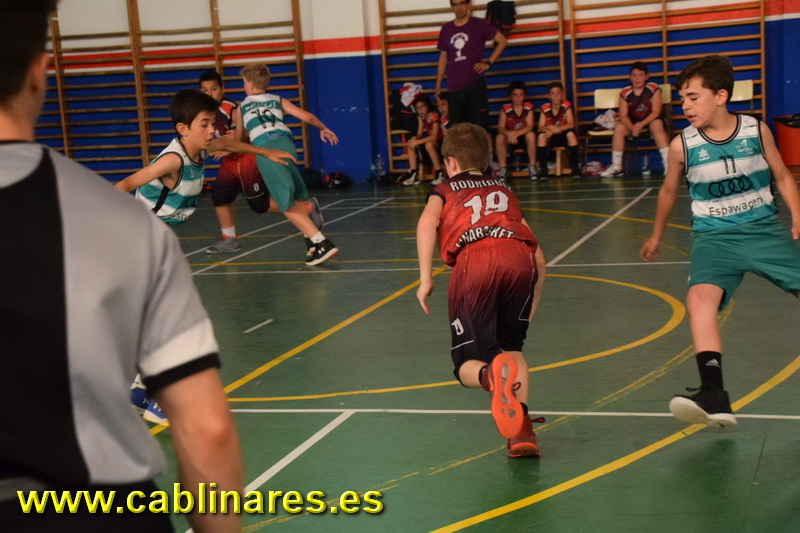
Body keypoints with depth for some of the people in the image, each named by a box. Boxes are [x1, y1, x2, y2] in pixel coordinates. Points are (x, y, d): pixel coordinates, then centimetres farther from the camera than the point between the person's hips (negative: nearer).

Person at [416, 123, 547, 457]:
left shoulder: (445, 190, 30)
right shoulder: (505, 191, 37)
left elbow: (427, 223, 5)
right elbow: (538, 256, 30)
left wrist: (426, 278, 2)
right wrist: (533, 302, 40)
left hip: (474, 261, -2)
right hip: (519, 258, 3)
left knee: (467, 364, 9)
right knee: (511, 347, 22)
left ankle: (491, 375, -27)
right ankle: (521, 427, 2)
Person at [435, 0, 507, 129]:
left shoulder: (479, 25, 2)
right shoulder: (446, 29, 12)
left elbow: (503, 41, 3)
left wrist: (489, 62, -5)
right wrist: (438, 86, 13)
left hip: (475, 84, -4)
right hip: (454, 87, 4)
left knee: (479, 126, -7)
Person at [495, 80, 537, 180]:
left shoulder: (529, 107, -7)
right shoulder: (505, 109, -7)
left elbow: (530, 127, -17)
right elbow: (500, 127, -15)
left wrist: (517, 133, -35)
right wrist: (509, 133, -39)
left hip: (524, 136, 0)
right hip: (510, 138, 0)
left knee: (531, 135, -32)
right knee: (499, 137, -29)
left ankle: (532, 166, -20)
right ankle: (503, 168, -20)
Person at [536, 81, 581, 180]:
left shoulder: (566, 105, -11)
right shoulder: (544, 108, -9)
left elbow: (571, 124, -17)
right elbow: (541, 127, -12)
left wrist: (558, 129, -36)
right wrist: (549, 129, -35)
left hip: (564, 136, -1)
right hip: (551, 138, 1)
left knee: (571, 133, -32)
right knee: (541, 135, -30)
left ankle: (575, 168, -24)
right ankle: (543, 170, -23)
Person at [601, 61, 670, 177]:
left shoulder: (654, 89, -14)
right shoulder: (625, 93, -10)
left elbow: (656, 112, -17)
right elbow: (623, 116, -11)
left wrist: (641, 124, -32)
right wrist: (632, 127, -32)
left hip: (651, 119, -2)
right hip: (633, 122, 2)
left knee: (657, 125, -35)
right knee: (619, 128, -24)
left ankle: (667, 164, -38)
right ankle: (616, 166, -19)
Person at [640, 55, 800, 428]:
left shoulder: (757, 131, -4)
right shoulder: (683, 145, -4)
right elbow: (670, 191, 14)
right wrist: (656, 236, 25)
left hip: (763, 228, 1)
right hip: (714, 236, -1)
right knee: (701, 295, -28)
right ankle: (714, 397, -35)